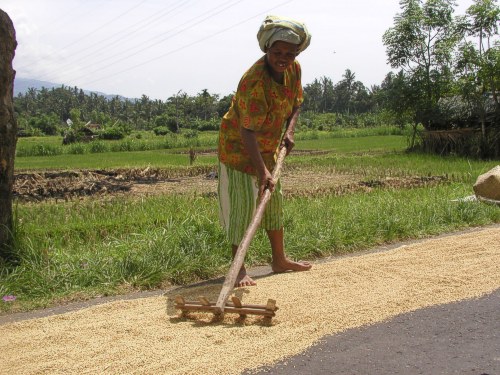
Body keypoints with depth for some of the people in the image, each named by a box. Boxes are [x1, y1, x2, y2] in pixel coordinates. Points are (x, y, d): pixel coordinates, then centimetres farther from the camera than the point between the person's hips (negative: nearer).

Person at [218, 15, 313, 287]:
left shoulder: (294, 69, -8)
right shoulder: (254, 81, -32)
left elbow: (296, 103, 10)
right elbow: (247, 132, -35)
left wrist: (289, 131, -7)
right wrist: (262, 171, -41)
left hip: (269, 149, 8)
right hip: (239, 149, -8)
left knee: (274, 202, 15)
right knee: (243, 205, -9)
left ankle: (280, 260, 30)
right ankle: (239, 269, 3)